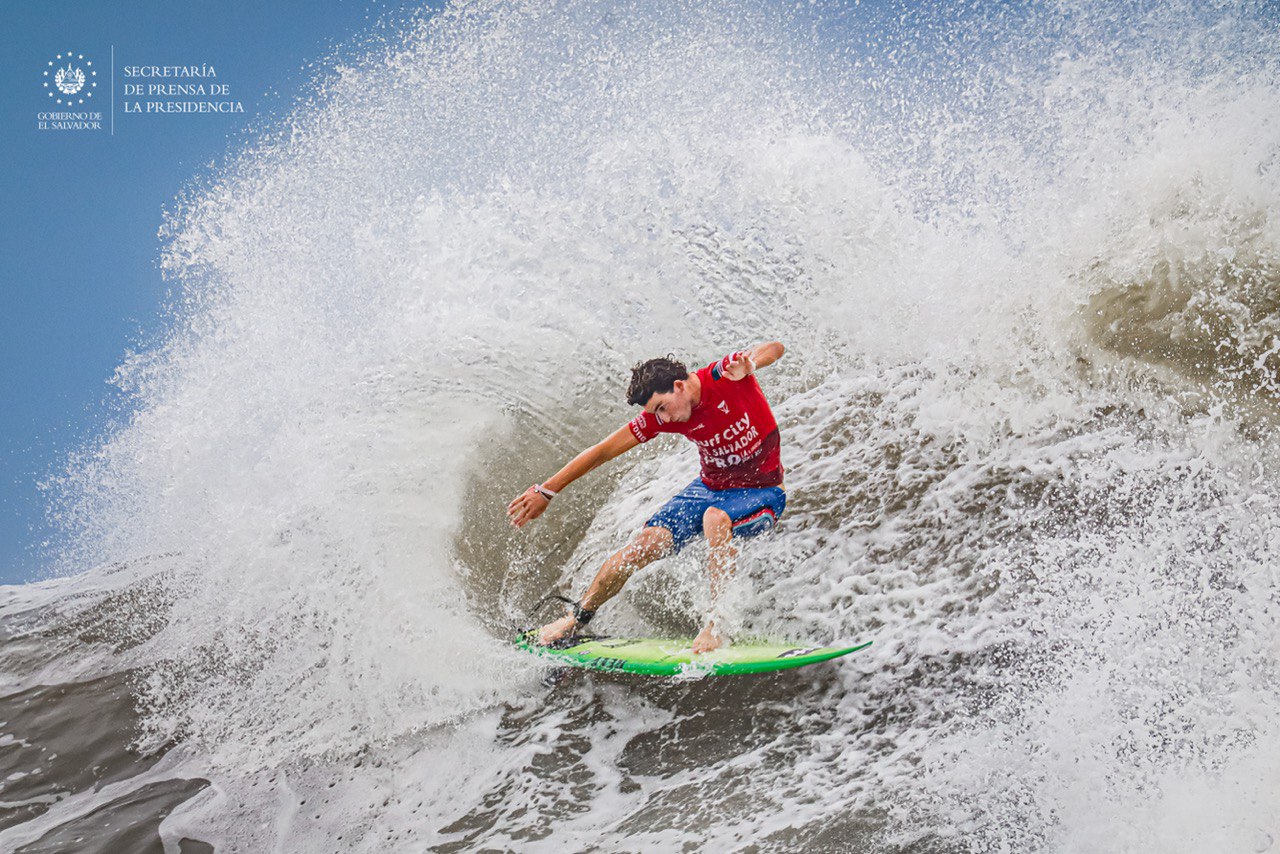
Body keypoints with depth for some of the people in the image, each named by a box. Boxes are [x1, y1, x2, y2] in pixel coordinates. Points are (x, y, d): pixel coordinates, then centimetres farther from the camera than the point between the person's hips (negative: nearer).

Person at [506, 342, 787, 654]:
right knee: (645, 544, -11)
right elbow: (603, 451, -8)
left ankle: (715, 627, -28)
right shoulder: (660, 417, -12)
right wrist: (546, 490, -7)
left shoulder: (725, 374, -22)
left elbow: (775, 348, -25)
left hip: (762, 492, -4)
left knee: (716, 517, -38)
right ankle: (576, 618, 11)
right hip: (711, 487, 4)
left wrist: (749, 361, -47)